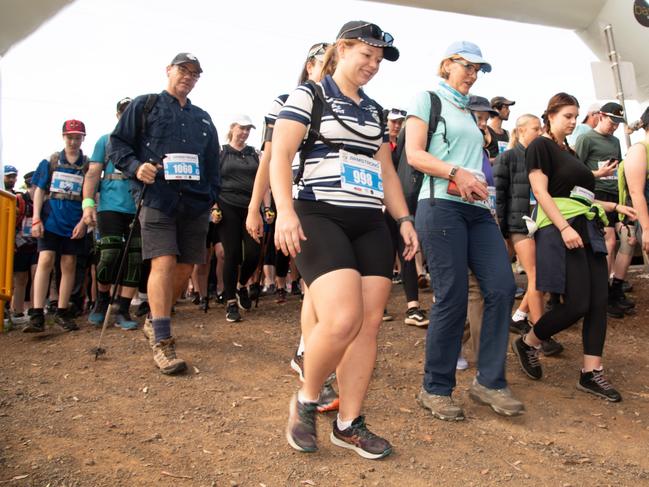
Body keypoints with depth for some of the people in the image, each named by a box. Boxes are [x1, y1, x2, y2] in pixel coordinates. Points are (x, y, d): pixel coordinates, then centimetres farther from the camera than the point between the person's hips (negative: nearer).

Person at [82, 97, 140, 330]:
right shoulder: (106, 140, 13)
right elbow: (93, 173, 7)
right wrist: (88, 203, -6)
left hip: (139, 209, 1)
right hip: (110, 206, -1)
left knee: (134, 259, -1)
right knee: (110, 256, -7)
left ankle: (123, 311, 8)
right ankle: (101, 301, 18)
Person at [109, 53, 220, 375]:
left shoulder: (203, 119, 24)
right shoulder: (145, 105, 12)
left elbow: (213, 163, 24)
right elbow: (117, 144, 6)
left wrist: (212, 197, 12)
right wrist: (136, 167, -13)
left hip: (195, 203, 5)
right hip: (157, 199, -5)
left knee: (185, 267, 4)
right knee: (163, 263, -17)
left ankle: (154, 322, 26)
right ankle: (161, 342, -13)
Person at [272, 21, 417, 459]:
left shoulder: (375, 111, 22)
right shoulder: (309, 96, 4)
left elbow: (387, 171, 24)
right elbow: (280, 155, -6)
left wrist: (404, 218, 12)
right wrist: (285, 210, -20)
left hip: (370, 224, 7)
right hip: (320, 217, -6)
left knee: (370, 323, -1)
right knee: (343, 320, -21)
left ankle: (349, 424, 12)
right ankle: (305, 401, 6)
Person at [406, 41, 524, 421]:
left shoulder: (470, 111, 27)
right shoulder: (428, 99, 7)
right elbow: (414, 153, -6)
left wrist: (480, 183, 11)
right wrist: (457, 173, -17)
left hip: (478, 209, 7)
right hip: (442, 205, -7)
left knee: (502, 288, -4)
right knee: (453, 297, -8)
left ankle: (490, 381, 9)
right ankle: (435, 389, 8)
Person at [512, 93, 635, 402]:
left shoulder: (569, 151, 23)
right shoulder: (540, 146, -2)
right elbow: (541, 191, -13)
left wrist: (615, 206, 21)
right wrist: (564, 227, -22)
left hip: (588, 228, 9)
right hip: (561, 229, -9)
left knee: (599, 301, 2)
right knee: (577, 304, -12)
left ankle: (591, 372, 8)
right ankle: (527, 343, 10)